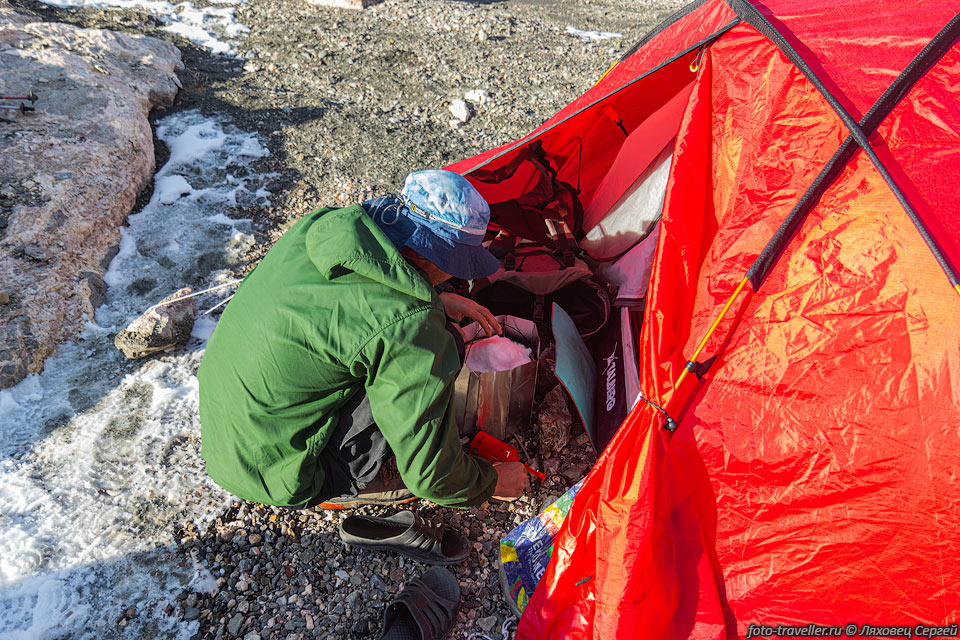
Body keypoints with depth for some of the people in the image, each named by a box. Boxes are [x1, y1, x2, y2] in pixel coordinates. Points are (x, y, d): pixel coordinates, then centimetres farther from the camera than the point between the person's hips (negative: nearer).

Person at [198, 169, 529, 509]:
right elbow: (430, 473, -18)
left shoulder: (322, 223, -7)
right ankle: (357, 481, 3)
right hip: (272, 472, -7)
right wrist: (492, 481, 2)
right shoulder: (410, 327, -28)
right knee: (444, 347, -15)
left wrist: (438, 302, 14)